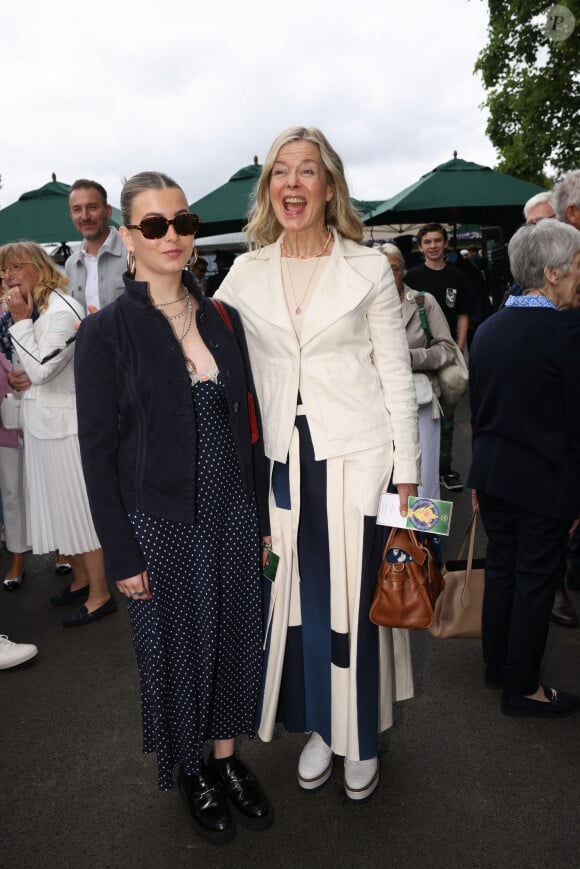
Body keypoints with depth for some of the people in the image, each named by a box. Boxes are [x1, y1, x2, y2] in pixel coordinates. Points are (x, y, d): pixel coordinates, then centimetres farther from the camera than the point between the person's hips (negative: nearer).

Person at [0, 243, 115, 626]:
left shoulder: (64, 311, -17)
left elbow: (41, 369, -22)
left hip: (65, 424, -9)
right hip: (41, 422, 9)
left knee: (80, 508, 0)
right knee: (57, 506, 17)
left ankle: (100, 595, 13)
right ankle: (81, 579, 33)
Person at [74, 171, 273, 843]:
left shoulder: (222, 318, 3)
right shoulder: (105, 332, -9)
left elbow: (248, 422, 7)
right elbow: (97, 452, -9)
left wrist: (261, 516, 7)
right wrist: (122, 556, -10)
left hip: (232, 515, 4)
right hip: (161, 524, -4)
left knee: (237, 638, 16)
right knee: (176, 648, 14)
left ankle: (228, 756, 41)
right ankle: (194, 772, 39)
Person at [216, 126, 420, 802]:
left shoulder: (368, 269, 0)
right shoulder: (246, 273, 6)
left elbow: (396, 374, 1)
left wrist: (406, 471, -1)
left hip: (355, 455, -2)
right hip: (284, 457, 2)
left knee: (355, 597, 7)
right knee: (300, 594, 11)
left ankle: (361, 739, 30)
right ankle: (317, 726, 34)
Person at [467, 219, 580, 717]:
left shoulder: (488, 329, 3)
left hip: (493, 474, 7)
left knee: (501, 568, 19)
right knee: (536, 580, 7)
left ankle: (498, 664, 35)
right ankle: (522, 687, 21)